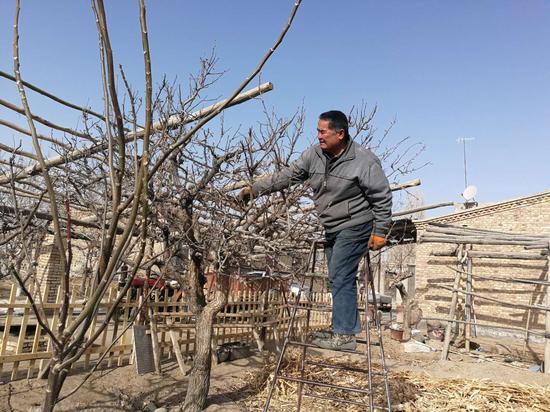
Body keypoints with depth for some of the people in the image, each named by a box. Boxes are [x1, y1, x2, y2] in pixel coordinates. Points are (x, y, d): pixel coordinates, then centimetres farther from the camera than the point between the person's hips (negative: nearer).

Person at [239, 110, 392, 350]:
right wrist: (255, 189, -3)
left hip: (355, 227, -7)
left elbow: (382, 198, -11)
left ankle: (343, 335, -6)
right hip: (332, 229, 8)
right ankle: (349, 329, 23)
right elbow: (288, 176, 3)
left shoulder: (364, 161, -16)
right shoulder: (314, 155, 0)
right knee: (339, 280, 12)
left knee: (340, 278, -13)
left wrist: (380, 232, -12)